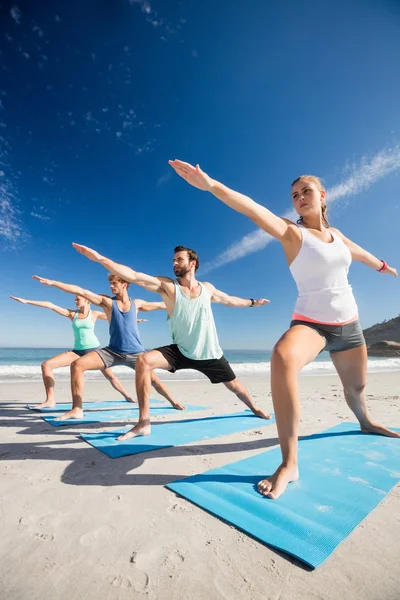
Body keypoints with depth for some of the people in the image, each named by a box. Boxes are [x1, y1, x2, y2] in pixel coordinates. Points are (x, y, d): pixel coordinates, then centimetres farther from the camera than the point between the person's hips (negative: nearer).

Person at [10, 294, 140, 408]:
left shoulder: (95, 314, 1)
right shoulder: (72, 314, 5)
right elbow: (51, 305, 1)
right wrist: (27, 301, 1)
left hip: (94, 349, -3)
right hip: (77, 351, 3)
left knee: (110, 376, -4)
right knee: (46, 364, -9)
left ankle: (128, 397, 14)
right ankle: (50, 400, -6)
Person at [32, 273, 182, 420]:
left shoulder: (136, 303, 4)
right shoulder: (107, 301, 0)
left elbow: (160, 305, 16)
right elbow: (81, 291, -7)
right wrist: (52, 282, -11)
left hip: (135, 353, 0)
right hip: (113, 352, 1)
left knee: (153, 380, 4)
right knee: (77, 364, -15)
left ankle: (174, 403, 31)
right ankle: (77, 409, -7)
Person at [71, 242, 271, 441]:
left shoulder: (207, 288, -1)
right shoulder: (168, 286, -11)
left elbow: (229, 300, 19)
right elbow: (134, 276, -23)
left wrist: (252, 302, 31)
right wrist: (100, 258, -32)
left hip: (209, 353, 2)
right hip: (181, 351, -2)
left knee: (233, 385, 16)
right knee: (143, 361, -26)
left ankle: (255, 409, 50)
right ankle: (144, 423, -16)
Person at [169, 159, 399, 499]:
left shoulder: (336, 234, 8)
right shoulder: (293, 233, -9)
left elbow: (359, 252, 30)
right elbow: (253, 209, -26)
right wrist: (210, 184, -39)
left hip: (348, 324, 6)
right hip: (310, 322, -6)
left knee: (356, 386, 23)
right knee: (283, 357, -39)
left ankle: (365, 422, 60)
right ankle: (289, 463, -29)